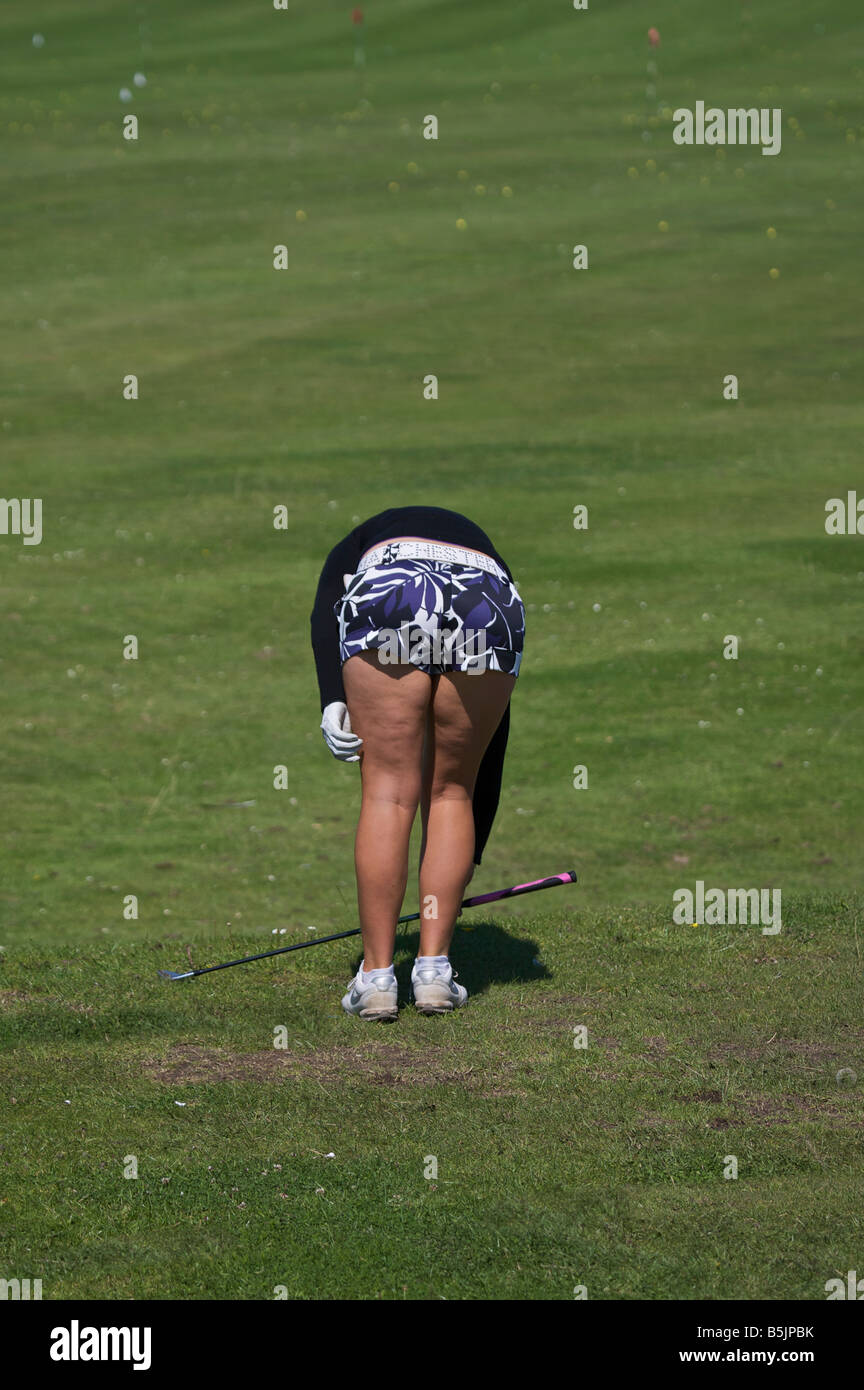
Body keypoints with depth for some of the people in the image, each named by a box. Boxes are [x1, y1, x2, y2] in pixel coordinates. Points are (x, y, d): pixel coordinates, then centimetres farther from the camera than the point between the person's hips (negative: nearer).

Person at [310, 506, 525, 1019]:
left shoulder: (357, 547, 40)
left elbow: (325, 612, 9)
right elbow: (492, 750, 43)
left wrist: (331, 698, -3)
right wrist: (469, 862, 48)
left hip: (387, 595, -2)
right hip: (490, 610, 2)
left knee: (388, 790, 7)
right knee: (451, 790, 19)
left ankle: (376, 976, 7)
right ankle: (434, 969, 16)